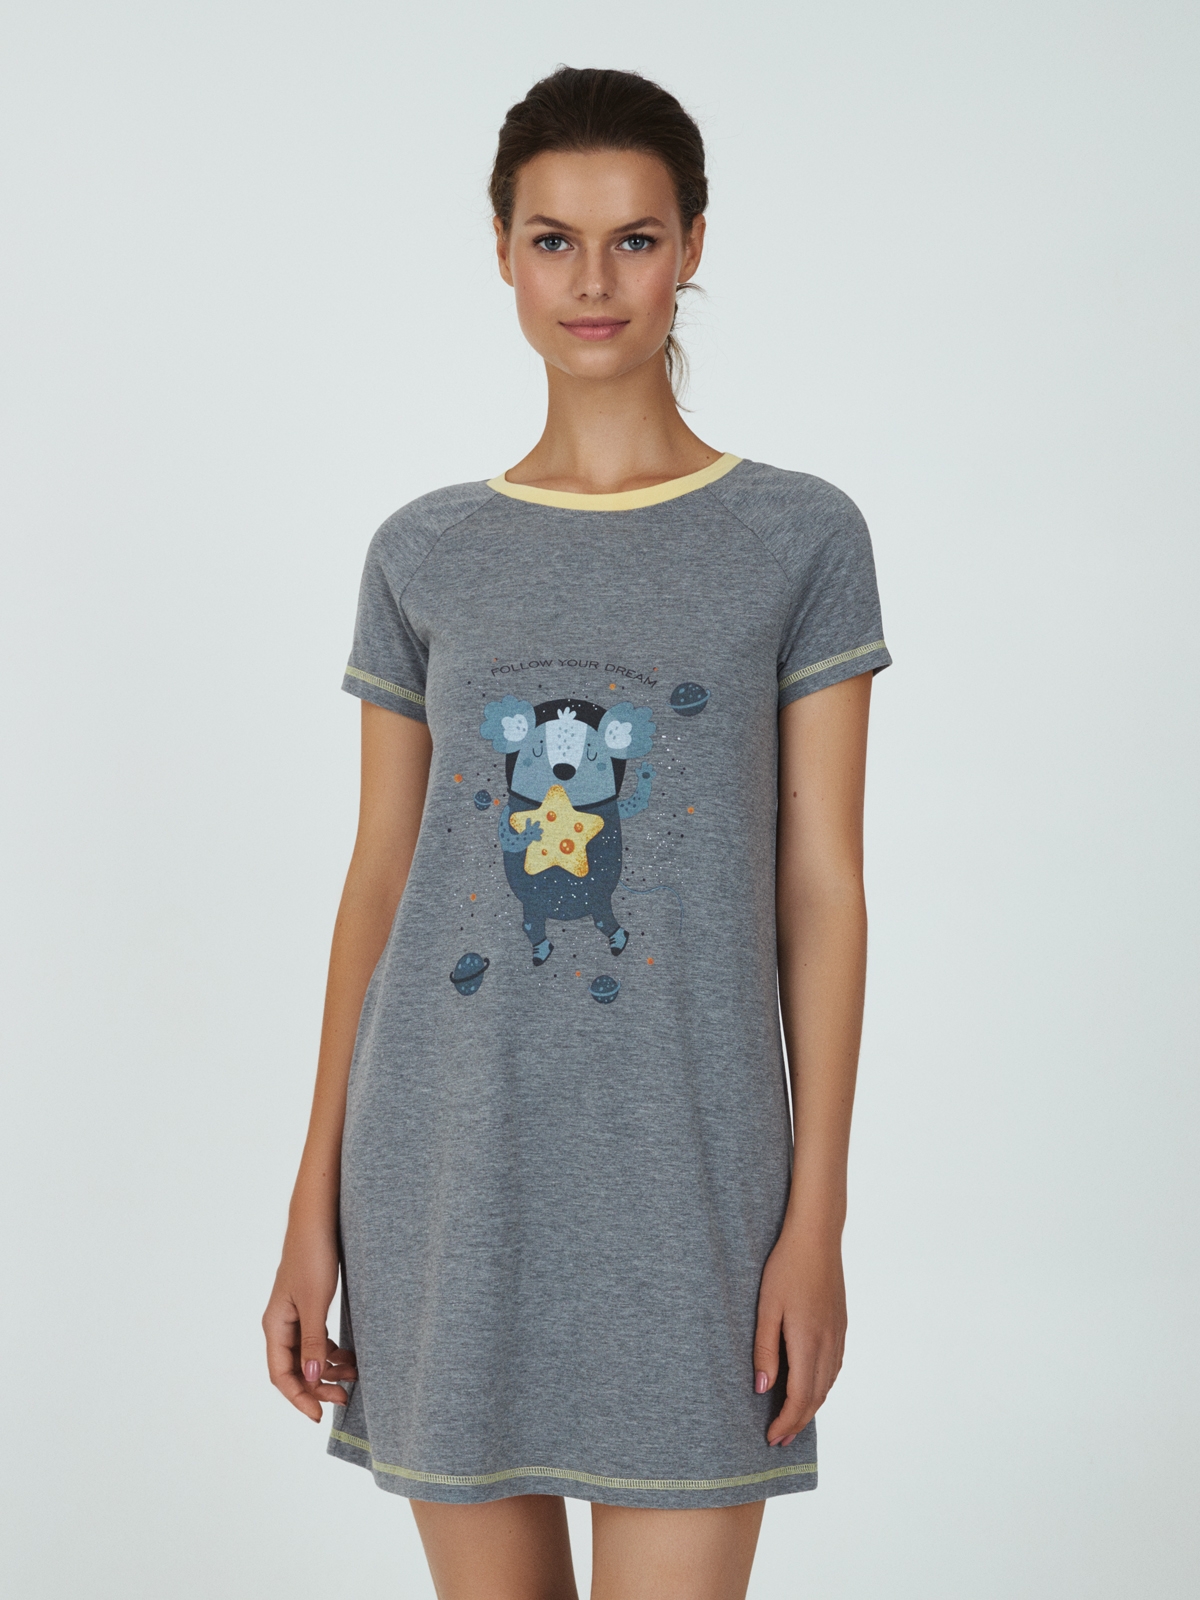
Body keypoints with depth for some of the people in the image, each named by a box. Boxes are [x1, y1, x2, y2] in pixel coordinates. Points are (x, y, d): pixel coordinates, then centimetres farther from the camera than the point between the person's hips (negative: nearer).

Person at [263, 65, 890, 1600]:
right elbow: (377, 880, 8)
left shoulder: (799, 539, 1)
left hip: (683, 1180, -2)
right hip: (448, 1169, 2)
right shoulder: (424, 554, 7)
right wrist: (315, 1206, 5)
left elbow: (822, 889, -1)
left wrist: (817, 1217, -5)